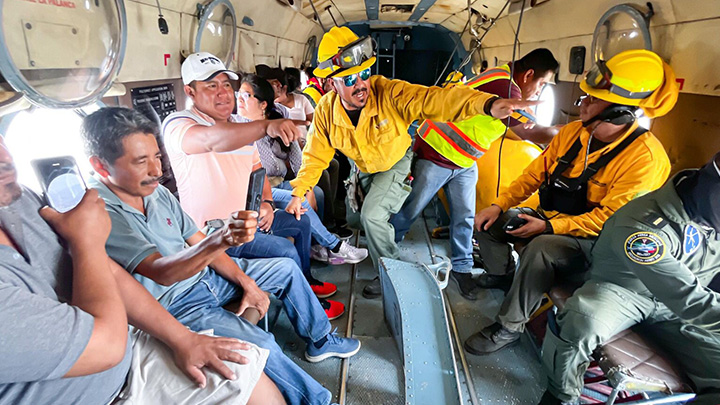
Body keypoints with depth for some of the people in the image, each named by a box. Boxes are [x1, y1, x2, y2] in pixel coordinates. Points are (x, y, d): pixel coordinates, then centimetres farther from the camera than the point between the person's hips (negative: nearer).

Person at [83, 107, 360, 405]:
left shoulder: (156, 192, -2)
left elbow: (199, 245, 5)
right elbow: (162, 272, -36)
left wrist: (246, 282, -3)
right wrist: (219, 240, -54)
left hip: (205, 275, 8)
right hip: (173, 306, -8)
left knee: (286, 268, 10)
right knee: (260, 345, -26)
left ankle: (320, 341, 27)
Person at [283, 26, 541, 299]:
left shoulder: (388, 92, -33)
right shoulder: (326, 112, -22)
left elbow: (431, 99, -48)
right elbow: (315, 156, -11)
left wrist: (487, 104, -63)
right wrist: (298, 193, -17)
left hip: (398, 162, -5)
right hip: (365, 169, 5)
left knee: (372, 215, -19)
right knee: (362, 215, 21)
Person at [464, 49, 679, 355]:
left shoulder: (646, 158, -21)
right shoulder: (573, 132, 0)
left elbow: (610, 218, -24)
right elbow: (535, 174, 4)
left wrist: (549, 227, -28)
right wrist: (499, 205, -5)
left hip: (592, 242, -7)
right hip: (550, 221, 7)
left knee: (540, 249, -37)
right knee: (487, 223, -2)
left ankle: (509, 327, -18)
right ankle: (503, 274, 25)